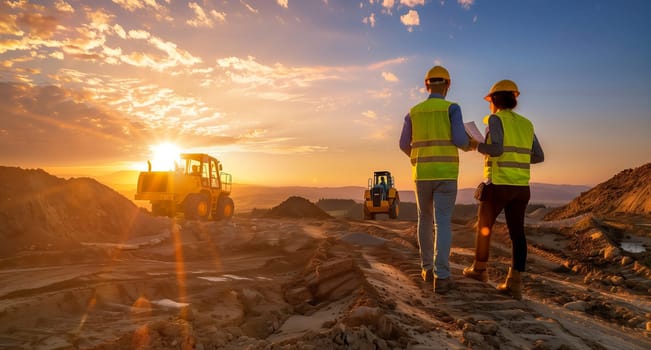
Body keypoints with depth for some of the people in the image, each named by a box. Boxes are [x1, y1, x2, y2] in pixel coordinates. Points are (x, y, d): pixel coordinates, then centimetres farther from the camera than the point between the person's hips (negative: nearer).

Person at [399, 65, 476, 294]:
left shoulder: (413, 112, 9)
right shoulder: (452, 108, -2)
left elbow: (404, 145, 14)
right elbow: (459, 140, -12)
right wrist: (469, 146, 15)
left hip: (422, 174, 3)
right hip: (445, 175, -3)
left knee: (425, 219, 18)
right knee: (442, 224, -4)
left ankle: (427, 268, 23)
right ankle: (441, 277, -10)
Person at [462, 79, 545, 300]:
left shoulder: (495, 119, -8)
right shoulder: (526, 124, 12)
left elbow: (496, 150, -21)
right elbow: (539, 156, 12)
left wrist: (475, 146, -3)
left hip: (498, 185, -6)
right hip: (520, 186, 6)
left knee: (484, 226, 13)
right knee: (516, 233, 3)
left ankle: (479, 269, 27)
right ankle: (514, 283, -1)